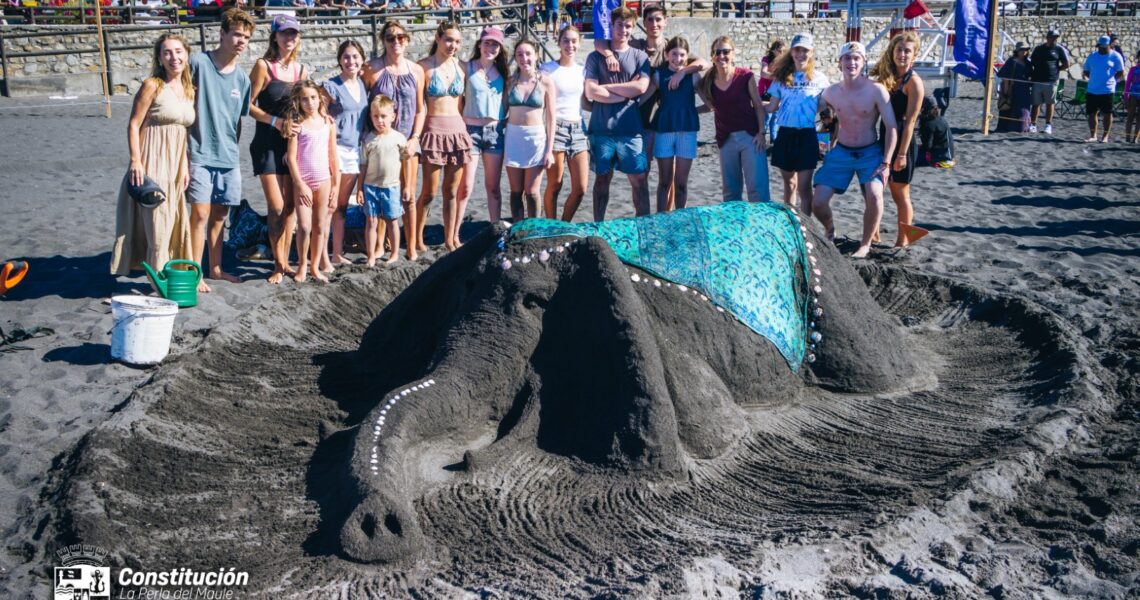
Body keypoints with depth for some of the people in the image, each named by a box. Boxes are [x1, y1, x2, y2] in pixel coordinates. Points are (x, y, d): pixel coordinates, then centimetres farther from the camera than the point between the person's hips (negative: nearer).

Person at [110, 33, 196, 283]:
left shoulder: (190, 90, 11)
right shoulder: (152, 85, -7)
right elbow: (133, 124, -9)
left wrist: (185, 165, 6)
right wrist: (135, 161, -17)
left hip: (177, 164, 6)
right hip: (153, 164, -6)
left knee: (177, 224, 12)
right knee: (158, 226, -3)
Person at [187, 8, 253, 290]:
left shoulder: (242, 78, 10)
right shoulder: (198, 63, -7)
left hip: (229, 157, 5)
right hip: (200, 154, -5)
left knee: (219, 214, 12)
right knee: (201, 213, -7)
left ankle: (215, 268, 24)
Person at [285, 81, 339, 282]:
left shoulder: (328, 122, 5)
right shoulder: (297, 123, -4)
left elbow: (333, 156, 9)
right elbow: (291, 156, -7)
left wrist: (336, 186, 7)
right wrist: (300, 184, -11)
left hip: (324, 180, 3)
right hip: (303, 181, -3)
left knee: (319, 226, 8)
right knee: (304, 226, -7)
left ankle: (315, 266, 18)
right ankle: (302, 266, 11)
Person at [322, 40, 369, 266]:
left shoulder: (363, 84, 11)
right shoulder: (330, 86, -7)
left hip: (355, 151, 6)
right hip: (335, 149, -6)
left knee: (342, 205, 12)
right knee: (330, 206, -6)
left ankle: (337, 254, 18)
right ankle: (322, 257, -2)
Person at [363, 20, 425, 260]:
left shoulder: (416, 70, 5)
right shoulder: (372, 69, -5)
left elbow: (420, 109, 10)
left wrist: (414, 139, -1)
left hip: (407, 141, 2)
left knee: (408, 196, 5)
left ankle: (411, 247, 13)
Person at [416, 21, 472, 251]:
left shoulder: (460, 66, 9)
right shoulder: (424, 66, -6)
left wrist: (464, 128, 10)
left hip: (458, 130, 5)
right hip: (434, 130, -5)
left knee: (452, 191, 10)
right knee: (429, 192, 0)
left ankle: (450, 239, 19)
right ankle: (417, 238, 15)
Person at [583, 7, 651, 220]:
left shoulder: (640, 57, 8)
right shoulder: (596, 57, 5)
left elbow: (641, 87, -8)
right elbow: (591, 92, -7)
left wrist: (606, 86, -5)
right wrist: (627, 92, -7)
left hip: (630, 130, 0)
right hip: (601, 129, 0)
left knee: (639, 179, -1)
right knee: (602, 178, 8)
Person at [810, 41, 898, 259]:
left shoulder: (876, 90, -13)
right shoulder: (831, 92, -3)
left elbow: (892, 128, -12)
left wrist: (886, 162, -17)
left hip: (870, 153, -3)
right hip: (841, 152, 3)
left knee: (874, 196, -28)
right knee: (817, 203, -5)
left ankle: (866, 244, -4)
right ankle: (829, 230, 30)